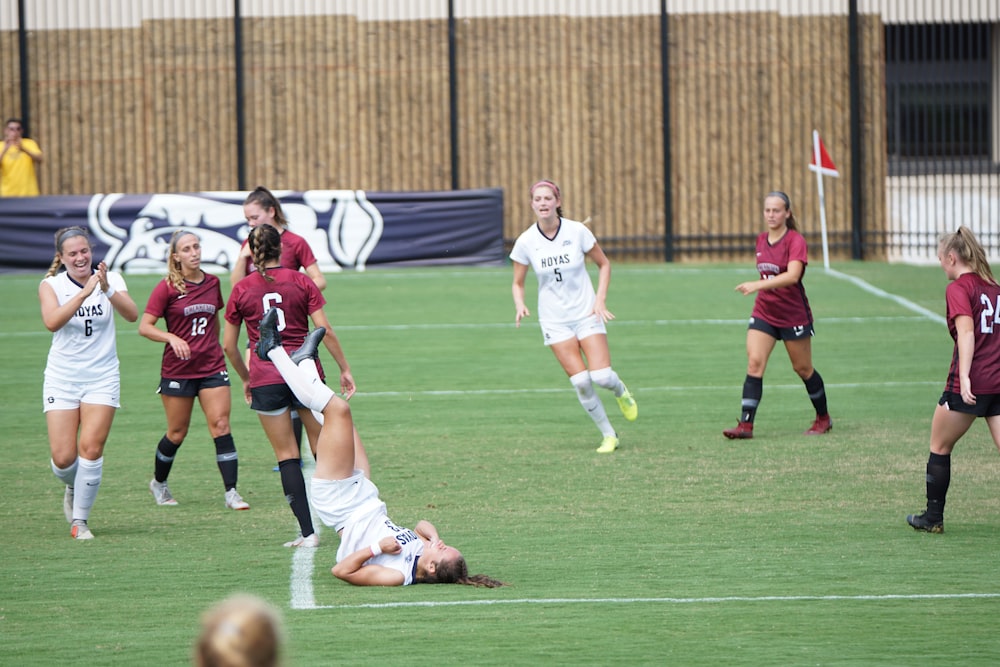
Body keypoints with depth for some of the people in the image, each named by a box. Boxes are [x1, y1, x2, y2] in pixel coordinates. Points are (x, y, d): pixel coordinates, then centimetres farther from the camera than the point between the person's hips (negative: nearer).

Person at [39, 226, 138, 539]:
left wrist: (108, 289, -35)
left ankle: (80, 520, 1)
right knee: (63, 458, -6)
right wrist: (84, 292, -33)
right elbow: (52, 322, -24)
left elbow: (131, 314, -19)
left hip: (102, 377, 0)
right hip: (62, 378, 0)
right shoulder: (51, 285, -5)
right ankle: (73, 488, 30)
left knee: (91, 449, -13)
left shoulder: (111, 278, -2)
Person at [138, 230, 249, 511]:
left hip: (212, 366, 3)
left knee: (221, 425, -9)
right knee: (177, 433, 7)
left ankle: (231, 492, -9)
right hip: (177, 370, -3)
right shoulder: (167, 287, -7)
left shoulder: (212, 283, 6)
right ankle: (158, 483, 32)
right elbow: (145, 326, -10)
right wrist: (172, 338, -24)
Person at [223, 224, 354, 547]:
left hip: (266, 379, 0)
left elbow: (228, 345, 7)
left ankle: (308, 532, -2)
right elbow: (325, 330, -4)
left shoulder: (241, 290, 3)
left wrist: (246, 379, 21)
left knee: (287, 455, 4)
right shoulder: (300, 281, 0)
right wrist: (345, 369, 5)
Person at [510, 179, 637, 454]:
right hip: (554, 320, 1)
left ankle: (621, 392, 24)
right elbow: (518, 283, 6)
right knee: (581, 382, -9)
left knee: (601, 376, -14)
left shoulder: (577, 231, -9)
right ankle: (609, 435, 8)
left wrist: (600, 299, -7)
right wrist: (519, 305, -14)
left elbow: (604, 264, 5)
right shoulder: (526, 241, -6)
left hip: (587, 313, -1)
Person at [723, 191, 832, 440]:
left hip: (793, 315, -5)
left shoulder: (795, 241, -15)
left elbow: (792, 275, -30)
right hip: (764, 313, 5)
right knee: (754, 363, -12)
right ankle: (746, 425, -17)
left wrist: (758, 285, -38)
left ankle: (823, 418, 30)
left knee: (803, 368, 9)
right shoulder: (761, 240, 5)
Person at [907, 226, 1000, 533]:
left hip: (971, 384, -5)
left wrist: (964, 376, -25)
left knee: (940, 447, 15)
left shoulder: (958, 288, -6)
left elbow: (967, 332, -18)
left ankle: (933, 517, 23)